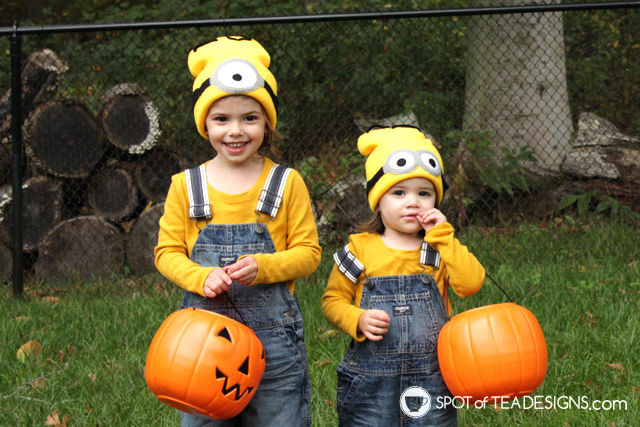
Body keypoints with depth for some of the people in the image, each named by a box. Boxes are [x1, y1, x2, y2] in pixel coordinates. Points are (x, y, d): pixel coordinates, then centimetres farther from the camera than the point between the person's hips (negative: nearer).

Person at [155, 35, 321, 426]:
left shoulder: (286, 183, 1)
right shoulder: (186, 186, 4)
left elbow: (308, 252, 0)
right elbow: (168, 252, 5)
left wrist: (262, 267, -18)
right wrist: (202, 277, -15)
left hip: (273, 335, -1)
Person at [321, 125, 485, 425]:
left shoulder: (441, 248, 5)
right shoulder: (360, 249, 1)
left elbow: (471, 283, -12)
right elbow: (332, 299, 6)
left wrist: (442, 235, -11)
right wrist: (358, 321, -14)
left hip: (430, 377, 1)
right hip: (370, 376, -1)